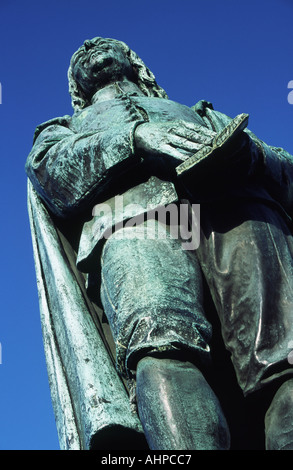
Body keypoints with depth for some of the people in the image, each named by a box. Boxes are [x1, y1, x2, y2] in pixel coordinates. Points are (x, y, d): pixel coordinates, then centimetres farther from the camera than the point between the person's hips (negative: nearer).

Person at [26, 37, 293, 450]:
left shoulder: (199, 113, 46)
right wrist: (133, 138, -1)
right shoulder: (64, 130, 44)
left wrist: (247, 150, -1)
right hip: (137, 218, -1)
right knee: (162, 346, -37)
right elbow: (51, 174, 16)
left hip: (235, 205, 2)